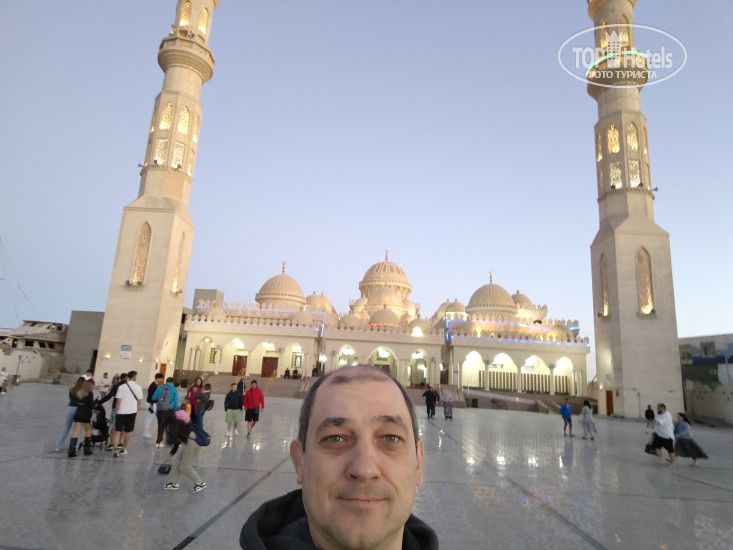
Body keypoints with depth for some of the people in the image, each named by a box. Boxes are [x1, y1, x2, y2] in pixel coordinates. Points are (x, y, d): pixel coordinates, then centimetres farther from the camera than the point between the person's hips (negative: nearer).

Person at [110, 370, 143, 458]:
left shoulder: (122, 387, -8)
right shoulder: (138, 387, -1)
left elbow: (118, 400, -8)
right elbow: (139, 401, 3)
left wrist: (116, 410, 4)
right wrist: (137, 411, 15)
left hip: (121, 411, -2)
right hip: (132, 412, 2)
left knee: (118, 430, 5)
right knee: (128, 432, 12)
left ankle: (116, 447, -11)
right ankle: (123, 449, 22)